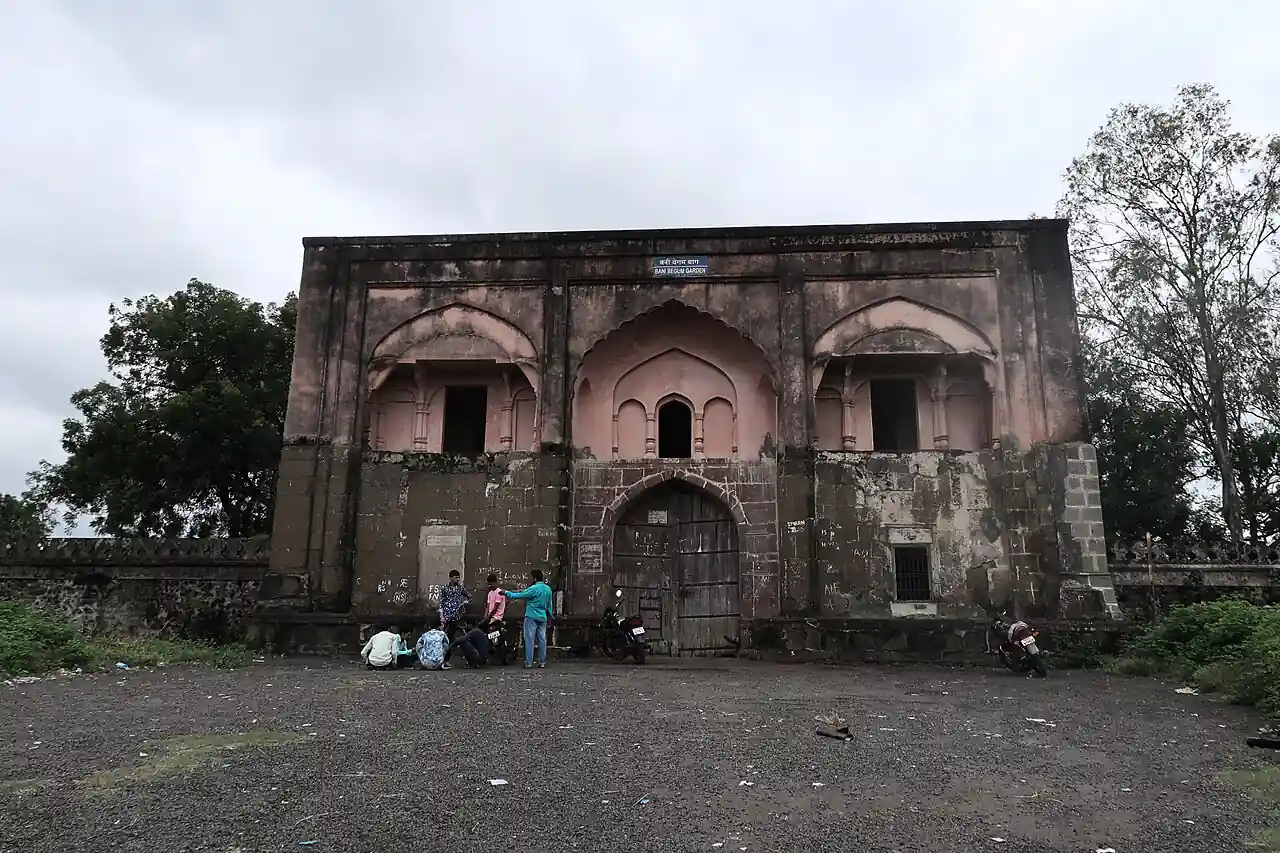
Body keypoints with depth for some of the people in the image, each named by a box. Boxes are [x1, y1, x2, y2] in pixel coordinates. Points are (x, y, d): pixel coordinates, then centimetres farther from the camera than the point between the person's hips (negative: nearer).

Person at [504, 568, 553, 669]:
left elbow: (519, 595, -12)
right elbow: (549, 605, 15)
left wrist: (507, 592, 0)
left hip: (532, 618, -7)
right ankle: (542, 662, 9)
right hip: (542, 618, 7)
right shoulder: (548, 589, 8)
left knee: (529, 640, -2)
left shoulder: (534, 589, -14)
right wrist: (549, 617, 23)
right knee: (542, 640, 8)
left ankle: (528, 663, -2)